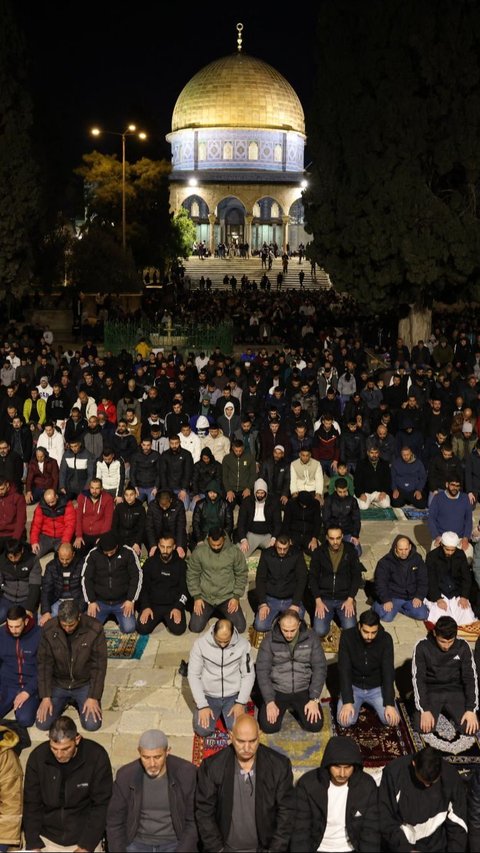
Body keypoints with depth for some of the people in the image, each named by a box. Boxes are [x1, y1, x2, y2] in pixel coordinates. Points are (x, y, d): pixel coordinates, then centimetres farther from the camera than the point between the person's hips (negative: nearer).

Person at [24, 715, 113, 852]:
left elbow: (101, 805, -10)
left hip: (85, 835, -1)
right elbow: (31, 804, -1)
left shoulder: (97, 757, -15)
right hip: (46, 837, 2)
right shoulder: (37, 757, -8)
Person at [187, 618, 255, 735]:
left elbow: (248, 675, -4)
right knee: (203, 730, -17)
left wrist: (241, 703, -12)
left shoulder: (243, 644, -13)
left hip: (233, 696, 0)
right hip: (208, 696, 0)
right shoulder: (200, 644, -16)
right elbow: (193, 676, -10)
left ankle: (223, 712, 16)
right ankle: (217, 712, 17)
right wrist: (202, 705, -15)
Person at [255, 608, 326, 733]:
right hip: (277, 691, -1)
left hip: (303, 691, 1)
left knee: (315, 725, -17)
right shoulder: (269, 640, -10)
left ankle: (296, 708, 15)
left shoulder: (311, 637, -8)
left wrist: (314, 699, -13)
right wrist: (269, 701, -17)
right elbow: (262, 671, -9)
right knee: (268, 726, -18)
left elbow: (320, 668, -5)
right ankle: (285, 706, 14)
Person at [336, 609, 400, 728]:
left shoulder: (386, 639, -17)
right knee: (345, 721, -24)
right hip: (353, 686, -1)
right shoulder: (347, 636, -19)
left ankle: (370, 704, 13)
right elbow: (344, 670, -19)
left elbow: (388, 672, -17)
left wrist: (390, 704, -26)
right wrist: (347, 702, -28)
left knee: (391, 719, -20)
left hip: (377, 687, 1)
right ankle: (358, 705, 11)